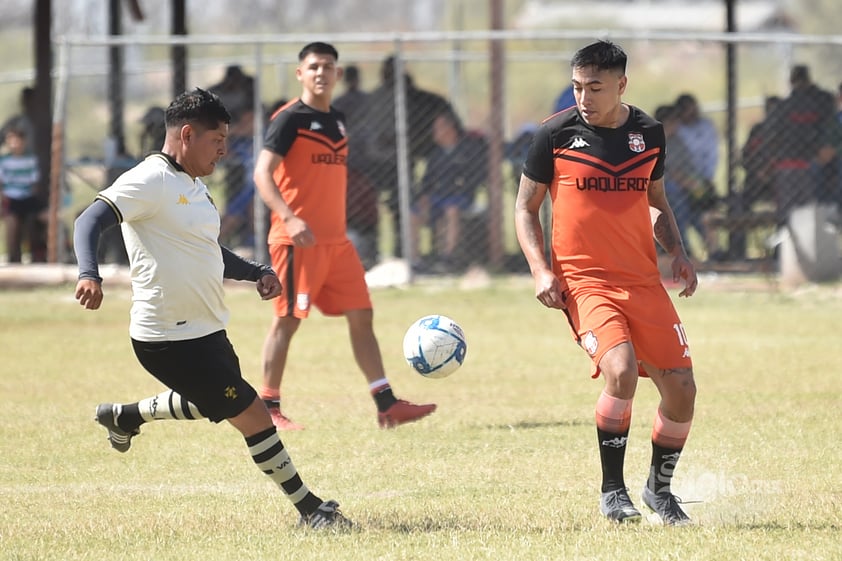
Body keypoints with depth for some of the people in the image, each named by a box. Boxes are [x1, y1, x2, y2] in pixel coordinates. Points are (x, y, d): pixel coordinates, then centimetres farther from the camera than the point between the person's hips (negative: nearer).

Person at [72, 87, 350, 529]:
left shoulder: (193, 186, 13)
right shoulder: (150, 181, -17)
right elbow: (89, 222, -25)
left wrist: (258, 273, 11)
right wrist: (89, 274, -44)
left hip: (205, 329, 10)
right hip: (171, 339, -10)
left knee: (210, 405, 33)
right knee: (253, 415, -8)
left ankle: (122, 417, 51)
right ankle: (309, 509, 4)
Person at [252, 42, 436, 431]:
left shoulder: (336, 121, 16)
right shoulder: (290, 119, -8)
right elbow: (263, 173, -16)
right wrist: (289, 218, -28)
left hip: (336, 239, 8)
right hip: (298, 239, -8)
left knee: (361, 317, 3)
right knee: (287, 320, -3)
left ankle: (386, 404, 2)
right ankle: (268, 409, 5)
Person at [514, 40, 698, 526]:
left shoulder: (648, 132, 7)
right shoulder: (557, 132, -3)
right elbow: (526, 207, 5)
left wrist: (677, 252, 6)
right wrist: (541, 271, -8)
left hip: (644, 281, 4)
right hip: (583, 280, -4)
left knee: (682, 387, -1)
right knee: (621, 369, -27)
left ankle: (660, 487, 25)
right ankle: (612, 491, -10)